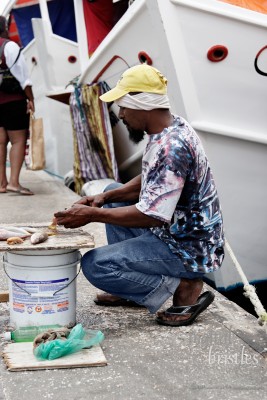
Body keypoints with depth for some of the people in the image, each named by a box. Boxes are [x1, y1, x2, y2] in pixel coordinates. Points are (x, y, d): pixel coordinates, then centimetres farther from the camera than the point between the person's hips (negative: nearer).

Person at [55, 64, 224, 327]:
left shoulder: (171, 148, -26)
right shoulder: (172, 128, 5)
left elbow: (151, 215, -28)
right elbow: (148, 182, 14)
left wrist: (93, 214, -20)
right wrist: (105, 197, 1)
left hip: (189, 249, -10)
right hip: (175, 229, 10)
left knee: (94, 265, -14)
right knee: (113, 192, 20)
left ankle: (184, 288, -6)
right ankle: (129, 290, 20)